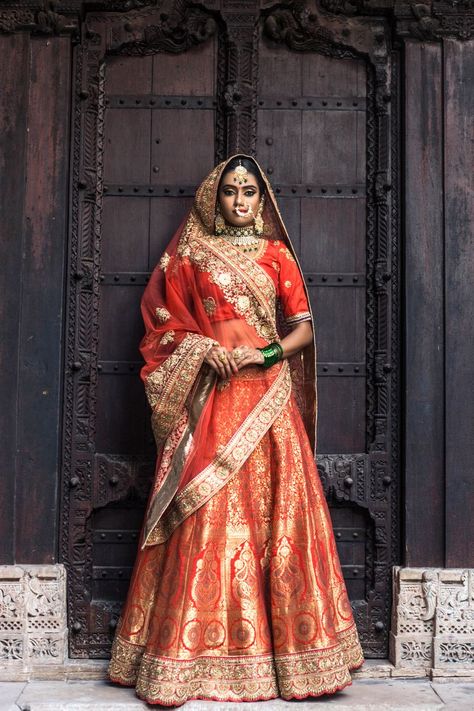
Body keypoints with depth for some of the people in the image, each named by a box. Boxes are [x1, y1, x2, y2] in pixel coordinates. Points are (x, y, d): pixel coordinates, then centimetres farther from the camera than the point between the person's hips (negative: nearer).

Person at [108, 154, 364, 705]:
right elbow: (164, 325, 9)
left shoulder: (276, 255, 12)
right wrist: (204, 348, -9)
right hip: (208, 401, -1)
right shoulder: (189, 256, 10)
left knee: (276, 513, -1)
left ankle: (289, 648, 8)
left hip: (267, 400, 1)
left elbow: (304, 327, 8)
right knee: (206, 518, -5)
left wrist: (267, 353, -9)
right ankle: (198, 655, 2)